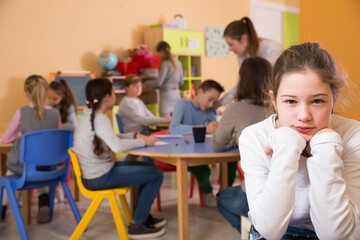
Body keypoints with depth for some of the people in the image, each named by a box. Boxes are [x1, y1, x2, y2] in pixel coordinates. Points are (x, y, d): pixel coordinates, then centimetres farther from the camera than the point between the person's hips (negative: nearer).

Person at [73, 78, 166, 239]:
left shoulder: (89, 115, 9)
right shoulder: (99, 118, -21)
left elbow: (110, 138, 19)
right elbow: (117, 146, -32)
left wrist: (135, 136, 7)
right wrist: (143, 141, -18)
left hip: (94, 171, 10)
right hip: (100, 177, -10)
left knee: (148, 168, 22)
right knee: (156, 174, -5)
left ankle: (143, 216, 31)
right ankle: (137, 225, 3)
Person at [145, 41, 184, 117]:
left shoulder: (165, 64, -13)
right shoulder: (178, 63, 9)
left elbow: (159, 82, -15)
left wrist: (146, 83, 1)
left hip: (167, 94, -8)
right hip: (176, 93, 8)